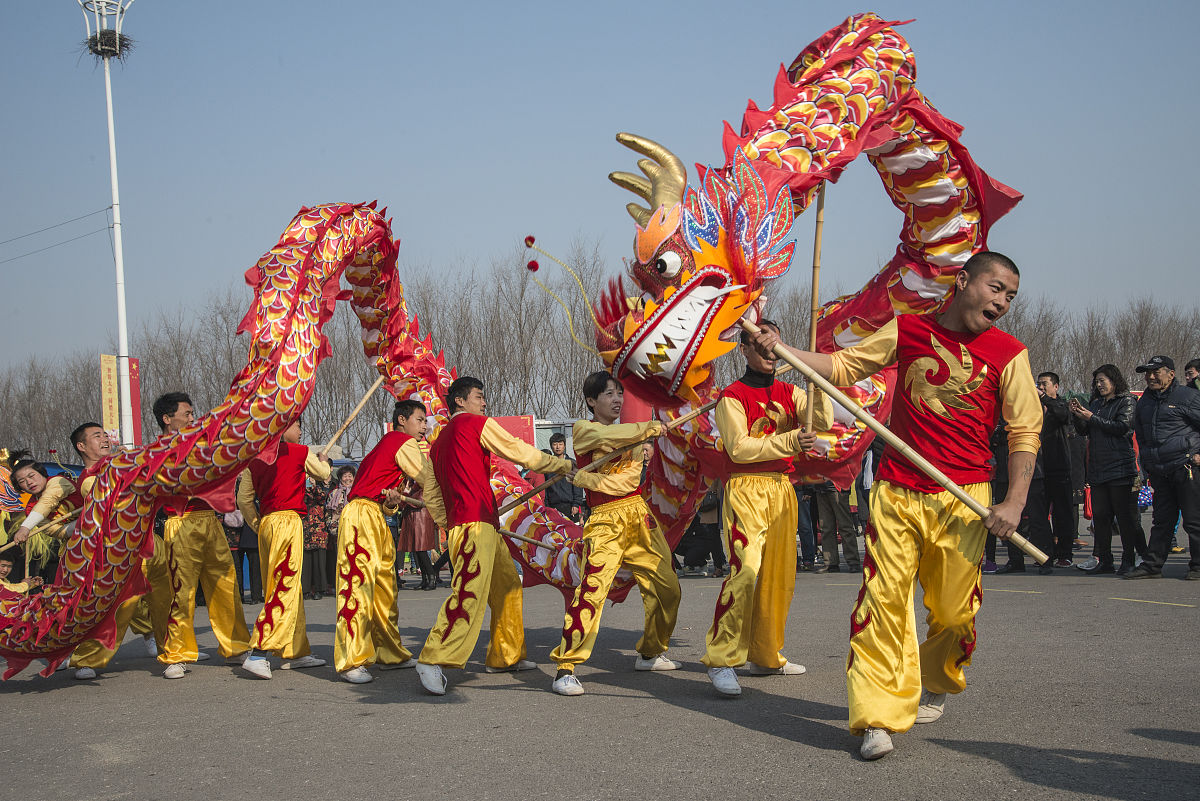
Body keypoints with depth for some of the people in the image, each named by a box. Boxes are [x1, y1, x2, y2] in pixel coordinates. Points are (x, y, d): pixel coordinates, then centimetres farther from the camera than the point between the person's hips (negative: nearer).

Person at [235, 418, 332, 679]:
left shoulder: (255, 458, 13)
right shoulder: (300, 452, -2)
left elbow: (244, 498, 12)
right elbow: (324, 474, 15)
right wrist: (323, 459, 35)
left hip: (266, 523, 7)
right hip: (288, 521, -7)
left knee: (289, 590, 13)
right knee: (284, 589, -10)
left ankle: (295, 653, 18)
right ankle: (258, 653, -19)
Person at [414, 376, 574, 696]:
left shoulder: (439, 442, 23)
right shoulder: (478, 424, 0)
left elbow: (431, 495, 23)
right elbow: (523, 454, 0)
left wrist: (450, 525, 29)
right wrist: (564, 465, 11)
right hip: (476, 523, -9)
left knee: (508, 586, 15)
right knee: (470, 592, -17)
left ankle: (506, 655, 20)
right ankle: (433, 660, -23)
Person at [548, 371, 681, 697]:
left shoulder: (631, 435, 18)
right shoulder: (582, 429, 3)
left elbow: (631, 478, -1)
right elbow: (605, 437, -22)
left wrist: (588, 479, -14)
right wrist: (647, 428, -21)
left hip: (639, 516, 6)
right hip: (605, 522, -6)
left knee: (667, 588, 9)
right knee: (591, 589, -21)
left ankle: (650, 653, 30)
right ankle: (565, 668, -17)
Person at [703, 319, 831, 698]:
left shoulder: (788, 393, 15)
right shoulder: (732, 396, -2)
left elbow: (824, 420, 0)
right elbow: (739, 447, -13)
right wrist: (788, 442, -22)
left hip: (782, 490, 7)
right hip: (746, 489, -7)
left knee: (778, 576, 9)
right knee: (745, 570, -20)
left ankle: (765, 656, 20)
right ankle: (721, 660, -18)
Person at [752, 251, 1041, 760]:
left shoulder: (1009, 354, 2)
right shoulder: (907, 331, 6)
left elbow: (1025, 432, 1)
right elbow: (844, 366, 13)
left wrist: (1014, 503, -9)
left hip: (962, 499, 0)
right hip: (895, 493, 1)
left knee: (953, 609, 5)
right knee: (883, 599, -8)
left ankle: (934, 687, 34)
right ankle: (880, 717, -6)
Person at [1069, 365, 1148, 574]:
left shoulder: (1126, 402, 0)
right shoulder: (1095, 404, 19)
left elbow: (1122, 427, -13)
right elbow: (1085, 431, 18)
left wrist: (1092, 418, -11)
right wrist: (1078, 416, 0)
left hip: (1120, 467, -7)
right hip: (1097, 468, 7)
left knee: (1126, 515, -4)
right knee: (1099, 515, 4)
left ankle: (1130, 559, 1)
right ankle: (1104, 560, 8)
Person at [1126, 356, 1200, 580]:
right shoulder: (1143, 403, 18)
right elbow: (1141, 437, 27)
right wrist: (1147, 465, 21)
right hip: (1159, 472, 6)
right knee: (1161, 519, 9)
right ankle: (1152, 565, 12)